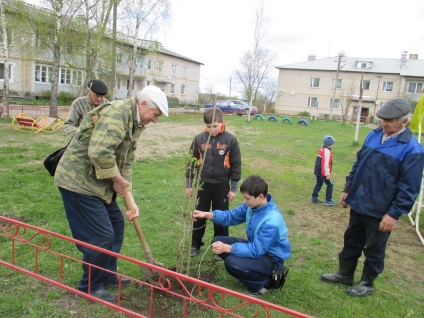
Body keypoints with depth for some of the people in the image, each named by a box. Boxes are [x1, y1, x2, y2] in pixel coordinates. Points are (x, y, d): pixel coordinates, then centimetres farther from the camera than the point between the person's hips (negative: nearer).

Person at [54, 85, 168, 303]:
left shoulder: (135, 123, 11)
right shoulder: (117, 112, -21)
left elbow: (126, 163, 11)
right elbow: (99, 152, -34)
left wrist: (130, 199, 5)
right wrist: (118, 179, -18)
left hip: (96, 183, 10)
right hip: (79, 181, -10)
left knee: (116, 224, 17)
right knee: (100, 236, -5)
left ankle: (108, 275, 33)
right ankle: (89, 288, 17)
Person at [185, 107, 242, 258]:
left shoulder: (230, 140, -9)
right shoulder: (199, 138, -5)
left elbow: (236, 165, -4)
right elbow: (192, 161, 3)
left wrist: (233, 188, -3)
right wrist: (188, 184, 4)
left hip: (221, 186, -1)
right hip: (202, 184, 2)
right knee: (199, 216, 12)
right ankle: (195, 244, 31)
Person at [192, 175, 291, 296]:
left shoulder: (271, 222, -34)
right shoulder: (253, 204, -10)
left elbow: (256, 250, -31)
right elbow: (232, 216, -1)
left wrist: (227, 248, -38)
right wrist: (207, 215, -15)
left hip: (271, 258, -9)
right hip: (256, 245, 9)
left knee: (232, 263, -30)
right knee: (218, 242, 0)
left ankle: (265, 282, -3)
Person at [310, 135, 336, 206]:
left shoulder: (322, 150, 12)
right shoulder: (327, 152, -19)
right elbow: (326, 164, -22)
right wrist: (328, 174, -19)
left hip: (318, 171, 10)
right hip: (323, 172, -10)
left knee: (319, 184, 19)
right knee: (330, 185, 1)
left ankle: (314, 197, 23)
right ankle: (328, 200, 4)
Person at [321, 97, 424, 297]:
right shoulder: (374, 135, 2)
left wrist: (394, 214, -16)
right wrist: (348, 189, 12)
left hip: (380, 211, -6)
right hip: (358, 203, 6)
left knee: (374, 249, 12)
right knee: (351, 241, 20)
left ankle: (367, 284, 32)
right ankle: (344, 274, 38)